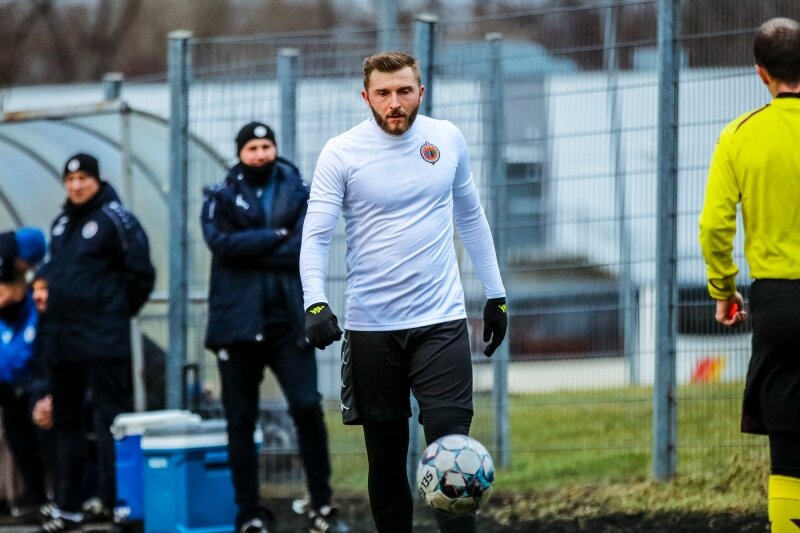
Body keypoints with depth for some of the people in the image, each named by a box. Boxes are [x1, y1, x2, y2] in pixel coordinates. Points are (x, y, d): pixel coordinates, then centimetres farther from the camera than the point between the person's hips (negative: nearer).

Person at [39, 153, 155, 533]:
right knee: (66, 421, 10)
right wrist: (60, 309, 15)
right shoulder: (61, 224, 16)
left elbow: (141, 273, -9)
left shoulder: (115, 219, -8)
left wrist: (117, 311, -2)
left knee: (110, 417, -7)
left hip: (103, 341, -8)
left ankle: (113, 499, -7)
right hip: (61, 339, 8)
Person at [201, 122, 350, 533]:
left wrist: (250, 250, -10)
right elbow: (222, 243, -12)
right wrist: (277, 236, -10)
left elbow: (305, 249, -7)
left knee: (308, 407, -10)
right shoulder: (220, 198, 6)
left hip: (289, 321, 0)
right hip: (237, 321, 0)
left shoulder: (300, 194, 8)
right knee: (241, 420, 3)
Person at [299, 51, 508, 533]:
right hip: (371, 327, -1)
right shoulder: (342, 153, -5)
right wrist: (315, 303, -23)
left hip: (441, 321, 1)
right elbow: (316, 234, -8)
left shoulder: (447, 139, 5)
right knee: (386, 454, 6)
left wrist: (496, 294, 18)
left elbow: (471, 216, 18)